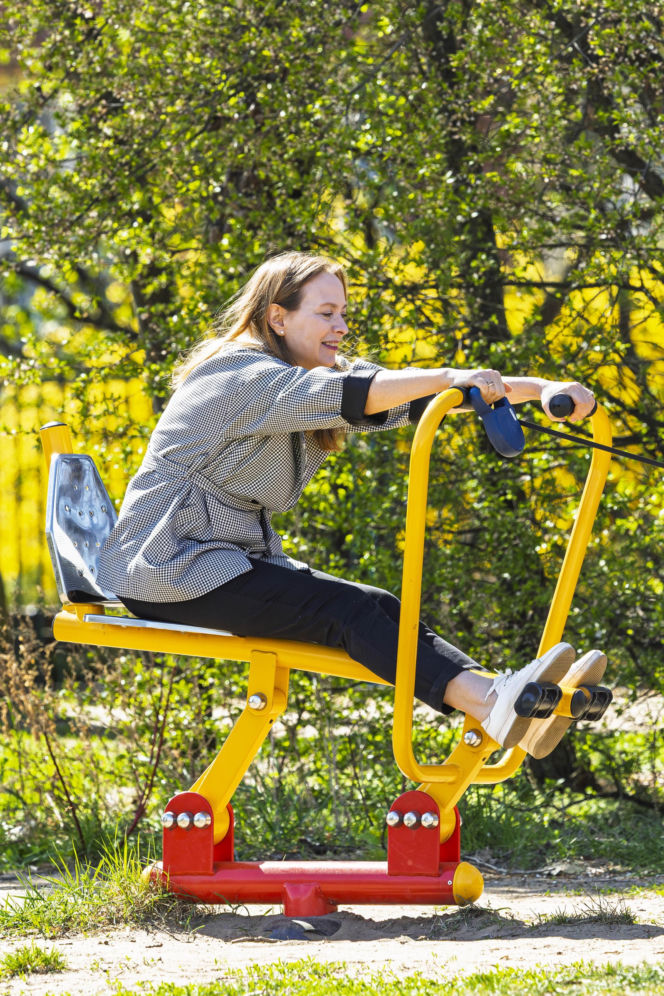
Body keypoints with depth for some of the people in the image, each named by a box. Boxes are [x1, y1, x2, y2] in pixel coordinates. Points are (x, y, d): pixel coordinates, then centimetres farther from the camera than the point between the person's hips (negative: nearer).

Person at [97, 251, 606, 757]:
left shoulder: (323, 372, 12)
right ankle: (495, 706, -42)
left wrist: (541, 389, -13)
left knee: (383, 609, -12)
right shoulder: (241, 376, -15)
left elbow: (411, 401, 0)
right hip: (168, 570, -9)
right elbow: (340, 396, -33)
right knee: (344, 610, -25)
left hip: (237, 556, 9)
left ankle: (492, 692, -33)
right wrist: (449, 377, -45)